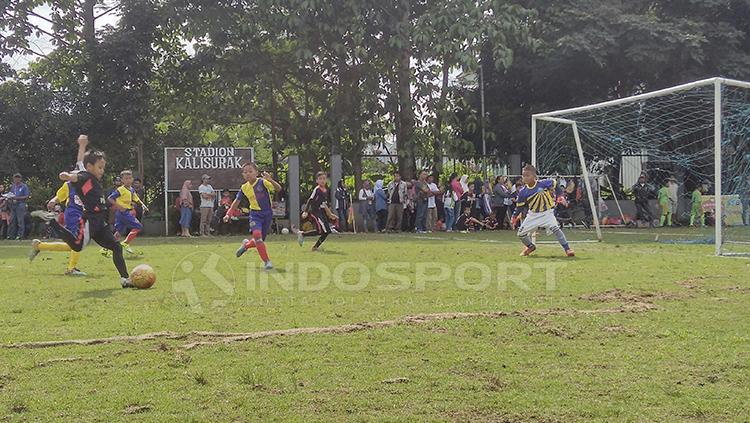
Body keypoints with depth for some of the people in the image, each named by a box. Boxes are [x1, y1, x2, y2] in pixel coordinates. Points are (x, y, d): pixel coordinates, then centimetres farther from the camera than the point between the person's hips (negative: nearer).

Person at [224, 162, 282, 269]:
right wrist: (228, 214, 9)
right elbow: (237, 201, 14)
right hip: (254, 214, 1)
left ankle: (246, 244, 45)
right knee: (257, 234, -27)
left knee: (259, 241, 8)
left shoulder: (263, 182, -12)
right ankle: (266, 261, -19)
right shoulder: (244, 188, 1)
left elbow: (278, 189, -24)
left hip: (267, 214, -1)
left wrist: (270, 180, -41)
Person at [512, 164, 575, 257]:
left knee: (555, 228, -26)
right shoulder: (523, 192, -11)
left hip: (547, 212, -4)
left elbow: (554, 183, 0)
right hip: (533, 214, 4)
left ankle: (567, 248, -18)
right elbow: (519, 205, -1)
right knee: (521, 233, 3)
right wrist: (515, 216, -7)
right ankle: (530, 246, 33)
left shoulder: (543, 183, -19)